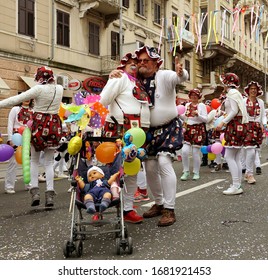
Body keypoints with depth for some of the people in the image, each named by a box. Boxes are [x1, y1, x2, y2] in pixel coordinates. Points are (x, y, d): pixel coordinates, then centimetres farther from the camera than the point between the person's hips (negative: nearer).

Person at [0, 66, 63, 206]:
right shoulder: (59, 89, 2)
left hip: (39, 124, -3)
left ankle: (35, 191, 2)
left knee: (34, 160, 12)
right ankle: (50, 194, 2)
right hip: (54, 125, 3)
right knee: (49, 162, 9)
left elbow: (17, 99, -15)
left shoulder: (39, 89, -11)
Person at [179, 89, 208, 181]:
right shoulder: (187, 105, 13)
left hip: (198, 130, -3)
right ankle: (186, 171, 6)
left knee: (195, 152, 0)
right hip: (187, 129, 3)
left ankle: (196, 173, 15)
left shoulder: (202, 105, 0)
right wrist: (180, 115, 0)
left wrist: (197, 115, -20)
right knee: (184, 151, -9)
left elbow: (206, 119, -5)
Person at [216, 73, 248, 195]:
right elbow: (235, 111, 15)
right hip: (239, 125, 10)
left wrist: (223, 122, -19)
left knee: (229, 157, -10)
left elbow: (234, 111, -18)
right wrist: (225, 122, 14)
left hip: (235, 126, -10)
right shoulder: (235, 92, 20)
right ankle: (238, 185, 11)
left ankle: (236, 186, -11)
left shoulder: (232, 92, -8)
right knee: (236, 158, 9)